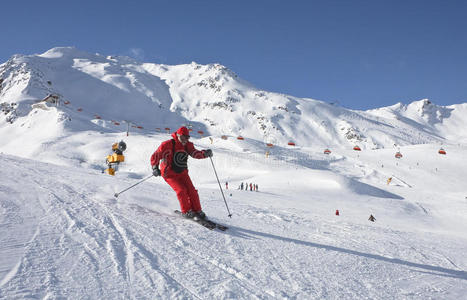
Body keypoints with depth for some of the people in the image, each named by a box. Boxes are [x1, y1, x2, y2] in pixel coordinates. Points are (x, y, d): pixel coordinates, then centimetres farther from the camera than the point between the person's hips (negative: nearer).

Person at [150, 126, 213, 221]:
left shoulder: (187, 145, 1)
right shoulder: (168, 145, -15)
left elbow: (195, 153, -9)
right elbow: (155, 156, -13)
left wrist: (205, 153, -29)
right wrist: (155, 168, -25)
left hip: (182, 173, 5)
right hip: (170, 174, -5)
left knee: (191, 190, -7)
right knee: (181, 190, -19)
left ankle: (197, 211, 4)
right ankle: (186, 211, -4)